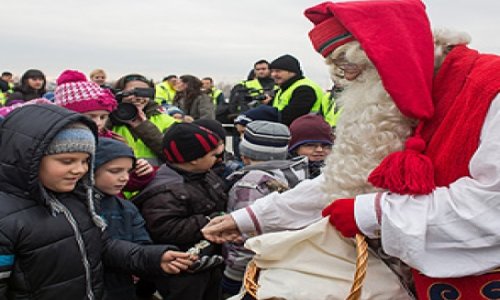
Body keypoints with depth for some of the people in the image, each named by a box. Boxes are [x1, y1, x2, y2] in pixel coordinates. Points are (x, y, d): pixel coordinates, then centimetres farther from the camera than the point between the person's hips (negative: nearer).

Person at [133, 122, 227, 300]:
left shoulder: (206, 176, 7)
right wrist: (209, 223, -30)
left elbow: (221, 204, 24)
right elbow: (164, 230, -34)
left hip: (211, 262, 10)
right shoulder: (165, 192, -26)